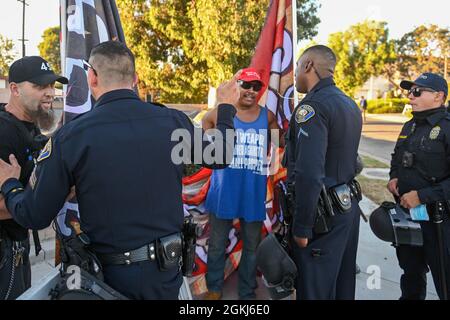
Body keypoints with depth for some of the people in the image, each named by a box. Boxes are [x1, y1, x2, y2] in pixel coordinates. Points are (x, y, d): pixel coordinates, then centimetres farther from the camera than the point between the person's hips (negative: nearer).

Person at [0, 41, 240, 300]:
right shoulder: (174, 121, -11)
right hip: (167, 269, 2)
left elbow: (34, 217, -9)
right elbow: (220, 157, 7)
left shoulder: (69, 137, -16)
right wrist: (226, 108, 23)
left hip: (110, 275, -1)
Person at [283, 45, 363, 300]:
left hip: (324, 214, -9)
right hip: (349, 205, 9)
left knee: (315, 290, 4)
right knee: (343, 284, 21)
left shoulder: (313, 106, -18)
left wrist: (301, 227, -20)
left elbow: (309, 174, -27)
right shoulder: (350, 105, 12)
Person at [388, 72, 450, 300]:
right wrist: (394, 177, 6)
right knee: (410, 270, 24)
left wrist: (422, 196, -25)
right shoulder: (410, 126, 9)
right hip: (405, 213, 7)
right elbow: (397, 158, 25)